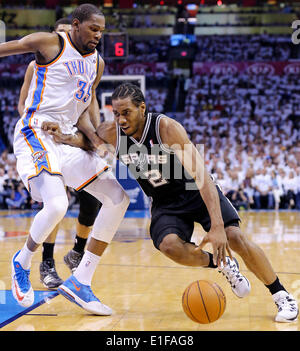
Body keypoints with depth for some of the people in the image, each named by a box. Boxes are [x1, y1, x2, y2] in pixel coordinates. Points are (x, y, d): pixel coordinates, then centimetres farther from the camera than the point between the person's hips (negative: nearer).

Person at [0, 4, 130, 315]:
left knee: (118, 199, -1)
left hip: (67, 138, 8)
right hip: (35, 133, -8)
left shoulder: (97, 64, 16)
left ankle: (80, 282, 2)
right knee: (56, 205, -29)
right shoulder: (49, 44, -3)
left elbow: (85, 108, 13)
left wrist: (96, 138, -6)